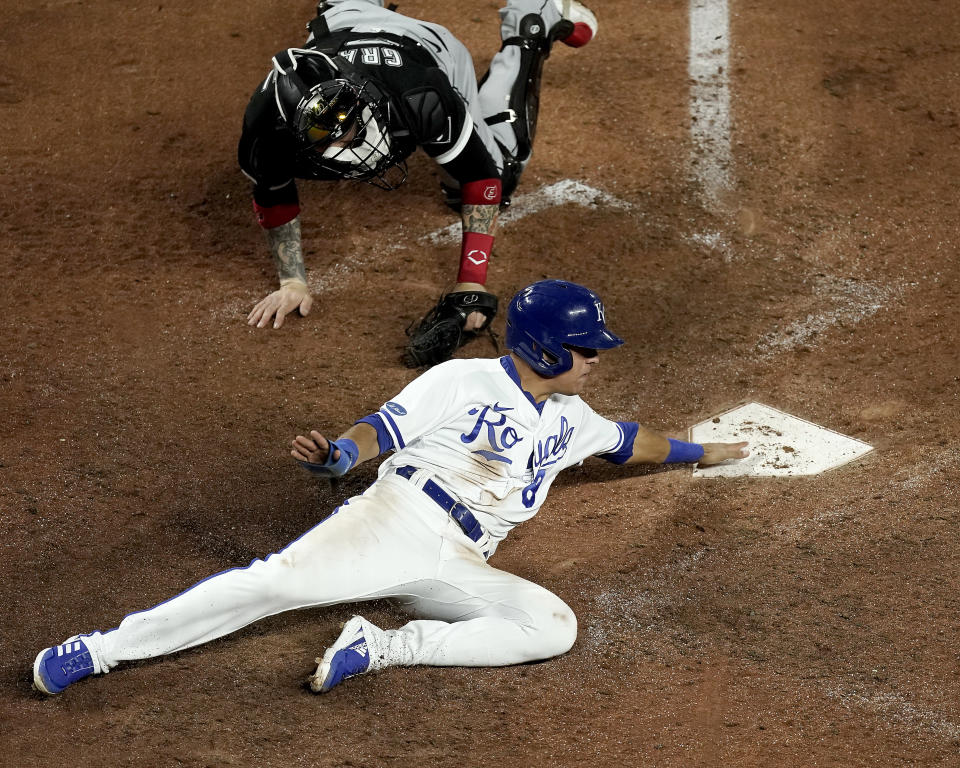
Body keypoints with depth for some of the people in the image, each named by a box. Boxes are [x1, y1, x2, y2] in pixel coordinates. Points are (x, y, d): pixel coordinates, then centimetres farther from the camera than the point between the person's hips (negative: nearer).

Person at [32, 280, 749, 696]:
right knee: (278, 579, -28)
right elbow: (382, 429, 1)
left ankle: (383, 648, -23)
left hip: (458, 568, 5)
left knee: (554, 625, -21)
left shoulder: (569, 420, 25)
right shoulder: (465, 380, 7)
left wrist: (699, 450, 51)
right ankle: (103, 649, -24)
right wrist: (335, 454, -19)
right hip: (398, 516, -5)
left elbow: (626, 438, 45)